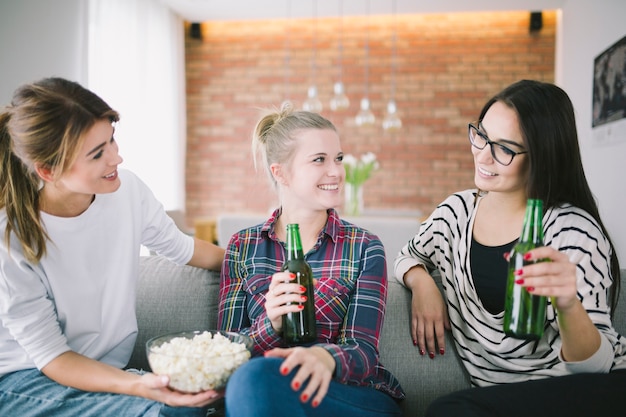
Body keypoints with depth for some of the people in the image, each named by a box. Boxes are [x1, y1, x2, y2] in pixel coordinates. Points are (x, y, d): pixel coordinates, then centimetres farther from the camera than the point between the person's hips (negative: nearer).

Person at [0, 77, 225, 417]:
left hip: (111, 365, 4)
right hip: (30, 378, -4)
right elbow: (51, 356, -16)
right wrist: (136, 385, -32)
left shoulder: (126, 188, -10)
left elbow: (181, 248, 10)